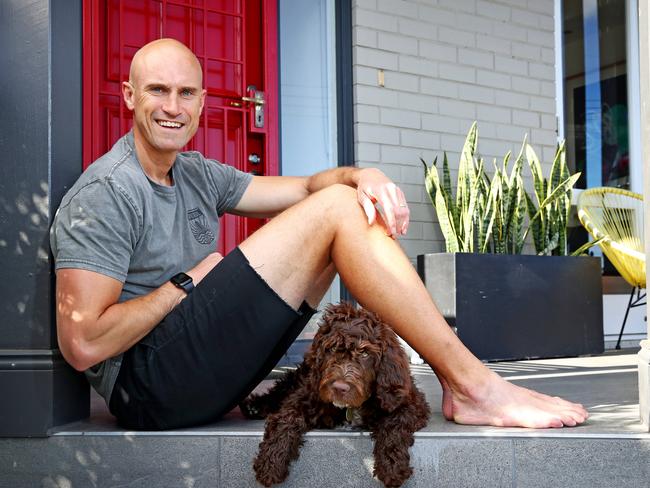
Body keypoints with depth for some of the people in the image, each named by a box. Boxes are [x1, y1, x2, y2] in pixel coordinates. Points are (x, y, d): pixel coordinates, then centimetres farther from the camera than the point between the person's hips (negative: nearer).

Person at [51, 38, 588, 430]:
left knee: (354, 202, 4)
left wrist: (361, 175, -9)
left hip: (207, 370, 9)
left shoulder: (198, 176, 16)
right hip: (148, 380, -9)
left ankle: (458, 384, -2)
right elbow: (83, 344, -20)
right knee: (335, 209, -16)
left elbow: (305, 187, 13)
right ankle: (476, 384, -15)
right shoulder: (105, 194, -11)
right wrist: (187, 282, -12)